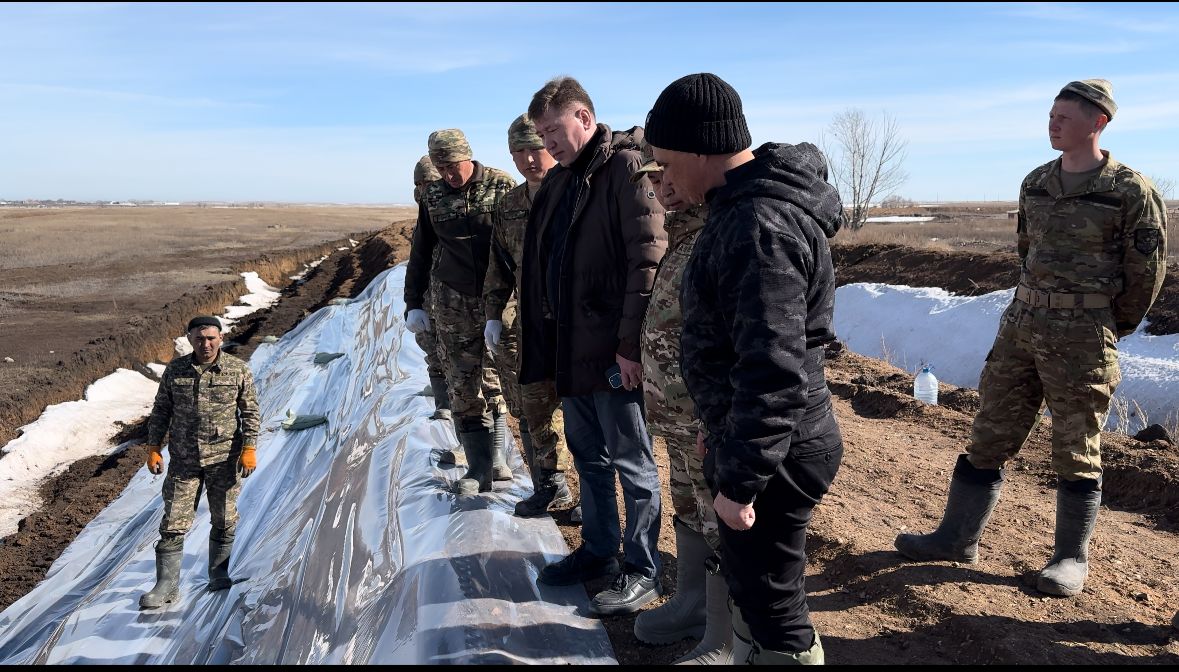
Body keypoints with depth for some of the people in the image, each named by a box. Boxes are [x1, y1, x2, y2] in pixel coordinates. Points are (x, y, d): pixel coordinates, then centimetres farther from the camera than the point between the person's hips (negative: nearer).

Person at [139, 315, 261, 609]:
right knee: (173, 524, 0)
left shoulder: (238, 369, -4)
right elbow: (160, 410, 9)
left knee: (224, 521, 10)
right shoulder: (175, 370, 1)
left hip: (224, 458, -1)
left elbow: (250, 411, -1)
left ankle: (218, 573, 29)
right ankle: (166, 585, 10)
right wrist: (153, 447, 4)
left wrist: (249, 448, -8)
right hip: (183, 460, 1)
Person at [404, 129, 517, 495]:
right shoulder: (432, 195, 5)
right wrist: (414, 303, 10)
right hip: (453, 302, 3)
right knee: (463, 386, 2)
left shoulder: (501, 186, -5)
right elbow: (420, 252, 13)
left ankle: (496, 454, 23)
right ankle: (479, 468, 10)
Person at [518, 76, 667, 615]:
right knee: (588, 455, 19)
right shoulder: (560, 181, 14)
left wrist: (630, 343, -21)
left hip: (614, 349, -8)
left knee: (631, 462, 4)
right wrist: (549, 334, 13)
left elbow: (647, 258, -20)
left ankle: (641, 570, 19)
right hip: (570, 345, 9)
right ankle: (599, 550, 35)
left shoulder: (626, 167, -13)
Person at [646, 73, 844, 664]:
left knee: (772, 611, 6)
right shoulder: (745, 207, 8)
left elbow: (774, 370, -29)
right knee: (747, 584, 25)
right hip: (751, 437, 10)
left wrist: (738, 482, -21)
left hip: (773, 457, -10)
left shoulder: (759, 226, -25)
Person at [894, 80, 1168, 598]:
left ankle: (1072, 557, 20)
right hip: (1019, 326, 6)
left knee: (1076, 452, 5)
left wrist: (1111, 329, 7)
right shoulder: (1035, 183, 8)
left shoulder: (1130, 191, -9)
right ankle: (957, 537, 18)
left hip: (1081, 339, -5)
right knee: (989, 434, 8)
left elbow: (1146, 273, -2)